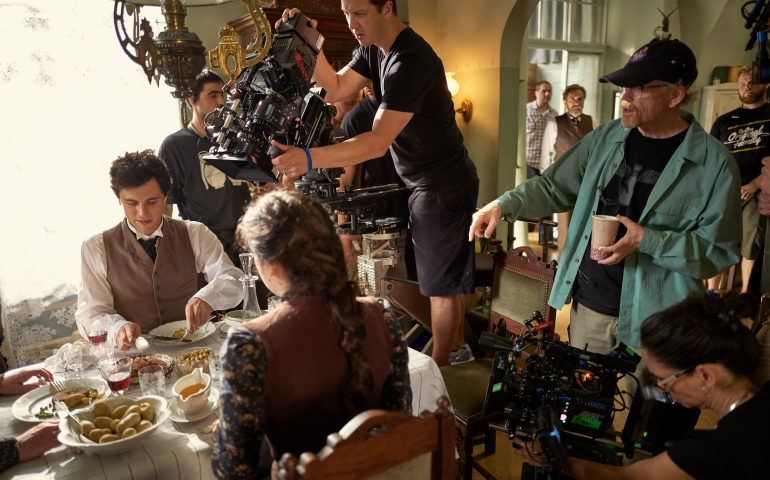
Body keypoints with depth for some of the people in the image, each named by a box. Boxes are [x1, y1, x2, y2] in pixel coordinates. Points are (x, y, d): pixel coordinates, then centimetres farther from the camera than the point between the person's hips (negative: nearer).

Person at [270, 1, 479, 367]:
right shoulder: (374, 49, 5)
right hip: (427, 183, 10)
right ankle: (457, 346, 40)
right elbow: (335, 89, 3)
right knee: (447, 275, 21)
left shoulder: (410, 61, -27)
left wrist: (309, 158, -46)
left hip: (444, 186, -10)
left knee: (442, 282, 3)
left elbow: (378, 142, -36)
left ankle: (438, 370, 20)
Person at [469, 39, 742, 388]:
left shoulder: (714, 163, -10)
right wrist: (503, 205, -8)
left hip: (655, 319, -3)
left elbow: (719, 251, -11)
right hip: (589, 303, 4)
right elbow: (553, 187, 7)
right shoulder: (607, 138, 2)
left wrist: (646, 240, -22)